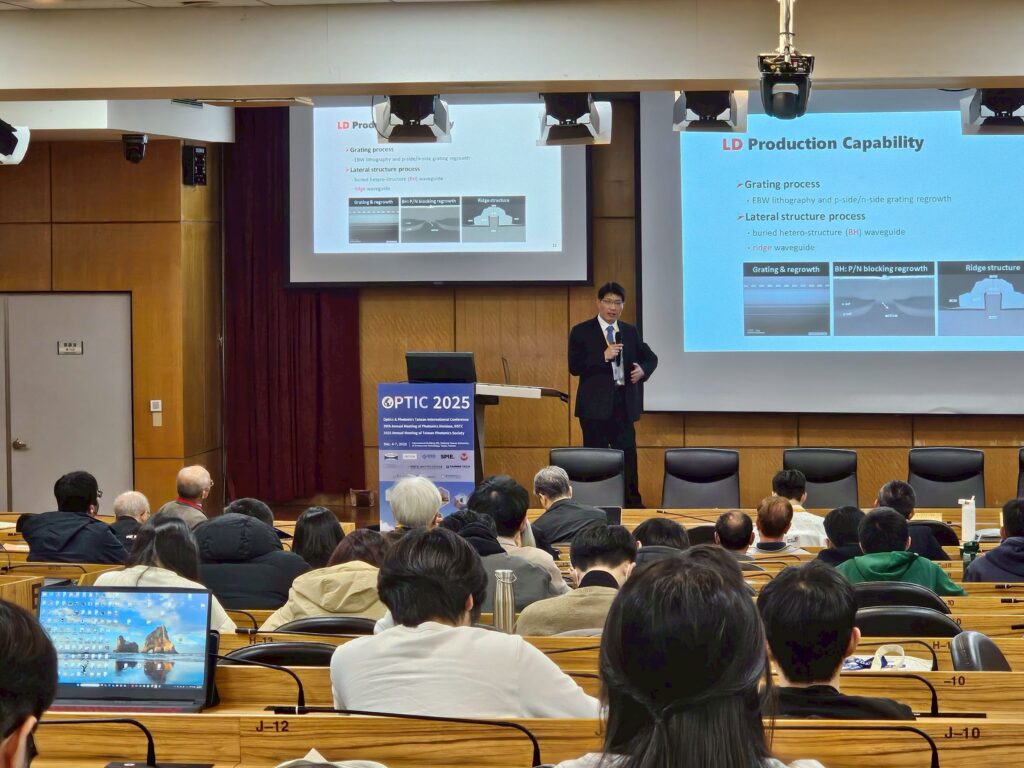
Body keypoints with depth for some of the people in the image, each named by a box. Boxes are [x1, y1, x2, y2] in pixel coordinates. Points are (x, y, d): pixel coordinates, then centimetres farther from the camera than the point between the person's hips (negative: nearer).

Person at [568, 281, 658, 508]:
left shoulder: (630, 332, 12)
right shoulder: (581, 332, -1)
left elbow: (651, 358, 19)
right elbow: (574, 367, -9)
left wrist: (643, 369, -4)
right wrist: (603, 357, -19)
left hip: (623, 403, 3)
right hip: (595, 404, -3)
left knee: (628, 453, 1)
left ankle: (632, 503, 7)